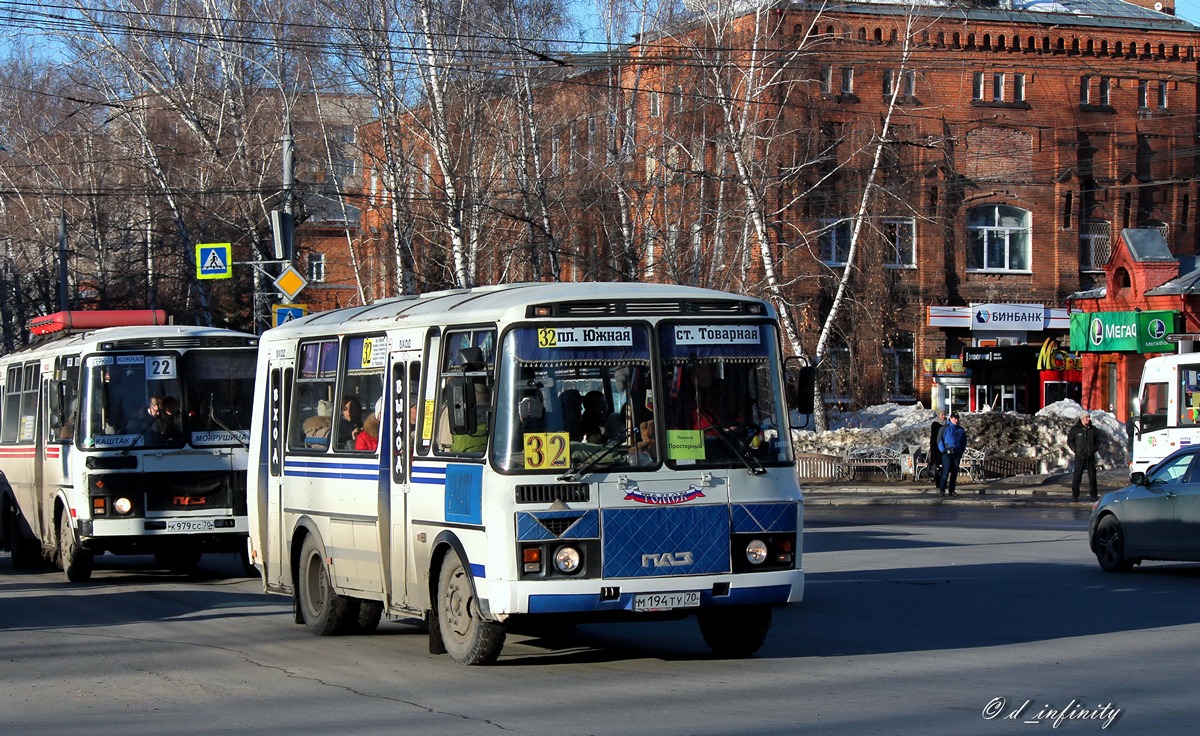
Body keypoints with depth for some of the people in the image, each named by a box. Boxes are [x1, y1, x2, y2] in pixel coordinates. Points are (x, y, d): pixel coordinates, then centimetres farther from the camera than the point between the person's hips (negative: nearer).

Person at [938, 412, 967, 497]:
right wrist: (943, 450, -10)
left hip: (957, 453, 5)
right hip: (947, 453, -5)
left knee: (954, 472, 5)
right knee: (946, 471, -13)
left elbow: (964, 441, 24)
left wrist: (962, 450, 11)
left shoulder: (961, 430, 15)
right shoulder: (945, 428, 1)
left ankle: (951, 490, 9)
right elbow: (939, 439, -2)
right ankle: (943, 489, -11)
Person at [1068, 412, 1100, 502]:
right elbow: (1070, 441, 6)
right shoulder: (1075, 429, 1)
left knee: (1092, 476, 3)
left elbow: (1098, 441, 17)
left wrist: (1095, 449, 4)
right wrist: (1075, 450, -4)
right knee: (1077, 476, -5)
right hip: (1079, 457, -2)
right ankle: (1075, 496, 0)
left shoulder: (1093, 429, 9)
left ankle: (1093, 496, 9)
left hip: (1090, 457, 2)